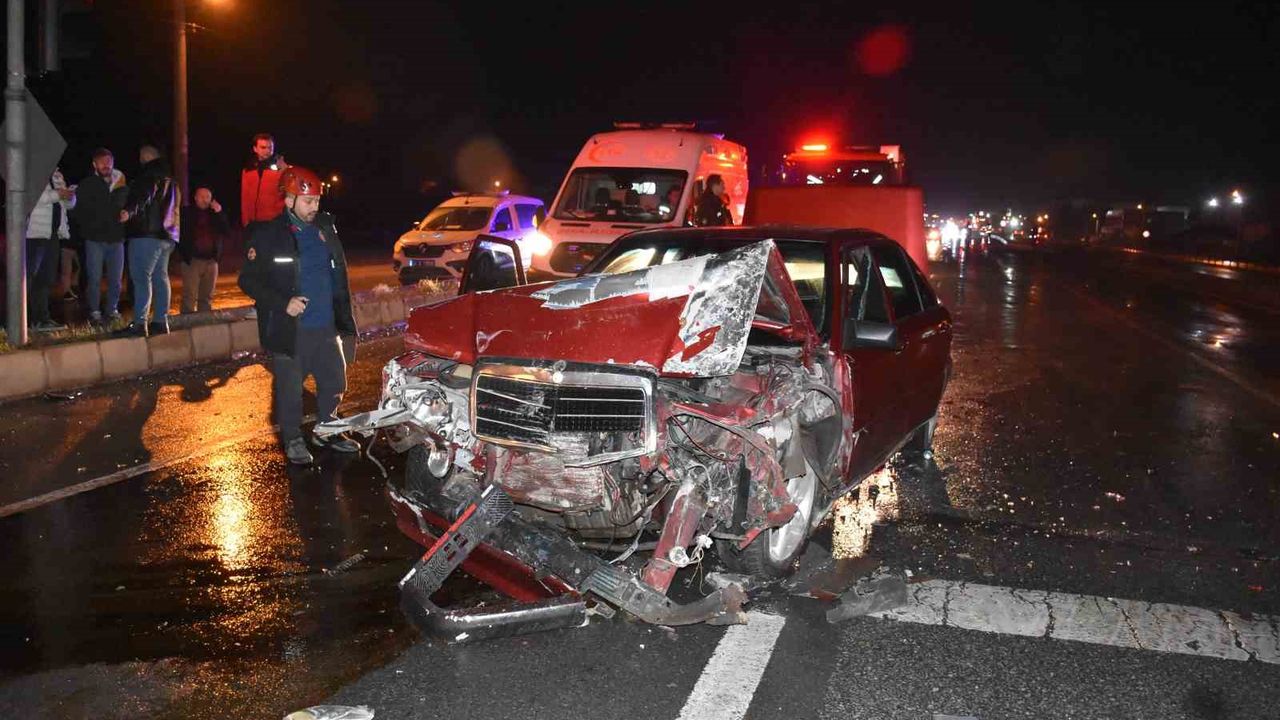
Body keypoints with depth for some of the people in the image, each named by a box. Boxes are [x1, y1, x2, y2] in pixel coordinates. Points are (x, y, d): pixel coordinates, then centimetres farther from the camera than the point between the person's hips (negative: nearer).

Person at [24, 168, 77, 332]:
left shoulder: (57, 176, 18)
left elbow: (70, 204, 20)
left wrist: (69, 196, -2)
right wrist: (56, 195, -21)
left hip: (53, 234, 7)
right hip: (35, 234, -7)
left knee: (47, 279, 9)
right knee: (28, 277, -5)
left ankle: (42, 319, 15)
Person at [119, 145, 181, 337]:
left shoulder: (149, 175, -6)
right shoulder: (170, 180, 22)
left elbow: (142, 196, -26)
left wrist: (129, 211, -40)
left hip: (147, 233, -9)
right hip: (167, 235, 9)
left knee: (141, 277, -12)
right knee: (160, 277, 11)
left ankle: (139, 323, -19)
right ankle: (161, 321, 11)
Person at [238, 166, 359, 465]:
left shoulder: (325, 227, 6)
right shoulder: (267, 235, -8)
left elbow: (339, 274, 14)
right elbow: (248, 280, -7)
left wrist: (344, 316, 10)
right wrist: (283, 303, -19)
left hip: (327, 327, 5)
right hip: (289, 330, -5)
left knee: (334, 382, 14)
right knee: (289, 390, 6)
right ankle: (292, 439, 24)